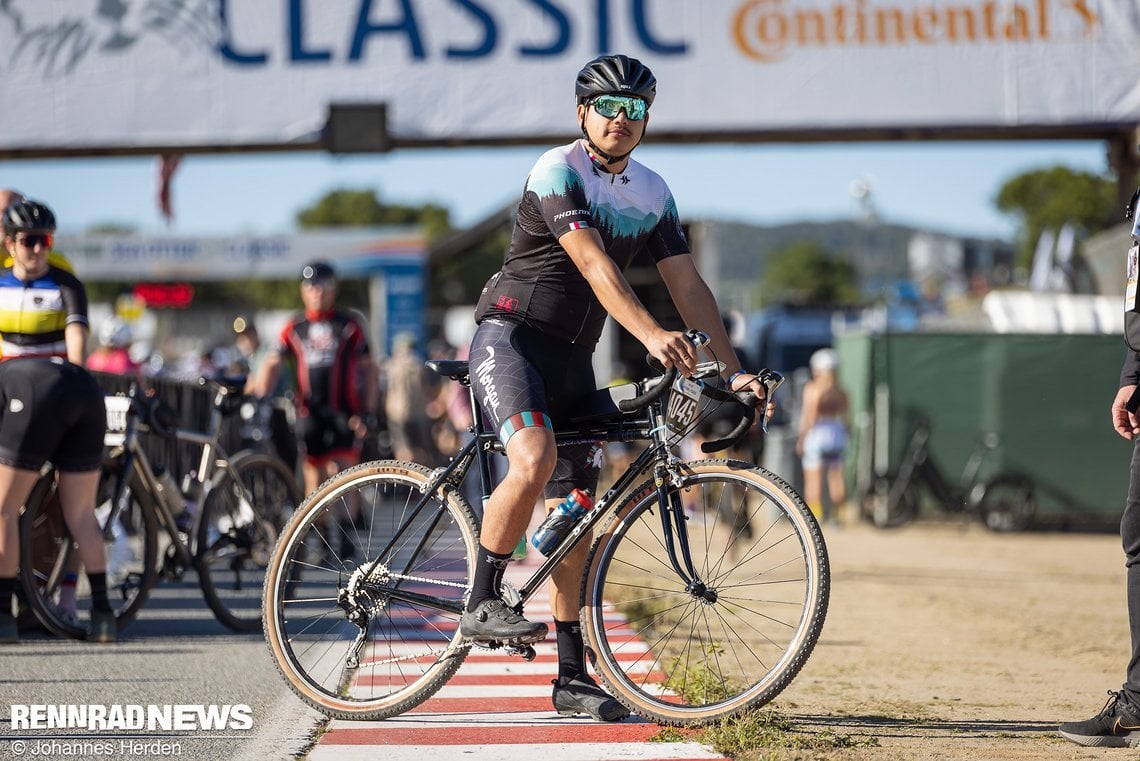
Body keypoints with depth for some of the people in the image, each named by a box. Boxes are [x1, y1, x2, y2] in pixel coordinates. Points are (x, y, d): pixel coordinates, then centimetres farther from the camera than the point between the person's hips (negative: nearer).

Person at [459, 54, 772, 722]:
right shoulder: (557, 171, -12)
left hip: (573, 357, 7)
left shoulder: (653, 194, 10)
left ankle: (573, 678, 7)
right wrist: (652, 335, -38)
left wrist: (734, 368, -2)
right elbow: (594, 264, -26)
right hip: (511, 335, -7)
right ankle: (482, 603, -16)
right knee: (535, 460, -32)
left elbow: (687, 283, 8)